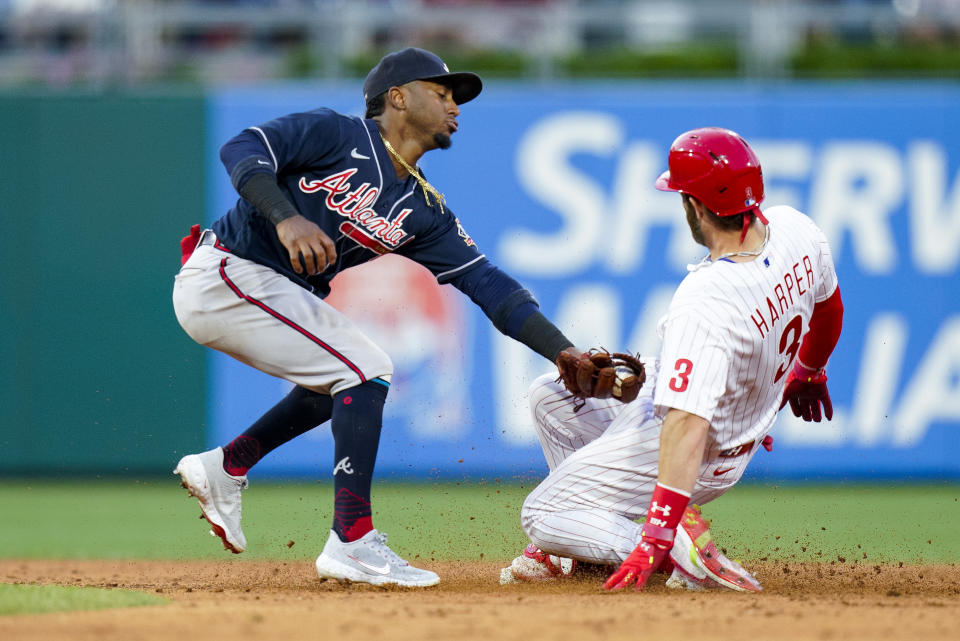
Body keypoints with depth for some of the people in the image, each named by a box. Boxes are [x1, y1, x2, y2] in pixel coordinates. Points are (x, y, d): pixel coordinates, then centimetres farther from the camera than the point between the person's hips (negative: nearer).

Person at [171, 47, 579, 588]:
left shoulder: (423, 212, 10)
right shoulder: (337, 136, -8)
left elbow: (489, 284, 4)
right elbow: (242, 150, -19)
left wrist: (566, 354, -6)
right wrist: (286, 217, -36)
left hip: (279, 295, 9)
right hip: (224, 275, -9)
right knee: (367, 371, -14)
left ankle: (227, 467, 24)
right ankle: (352, 541, -15)